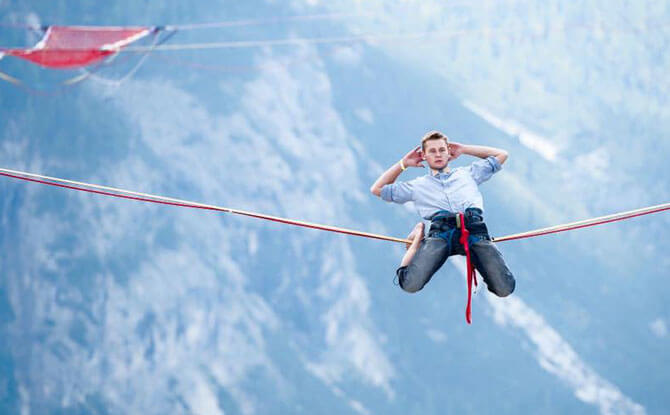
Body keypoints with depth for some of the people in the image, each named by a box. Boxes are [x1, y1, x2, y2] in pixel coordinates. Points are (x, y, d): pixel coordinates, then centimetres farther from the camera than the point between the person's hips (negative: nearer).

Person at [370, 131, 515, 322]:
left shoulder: (468, 173, 36)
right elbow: (377, 189, 35)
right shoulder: (418, 185, 33)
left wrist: (464, 149, 41)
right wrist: (403, 163, 36)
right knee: (410, 284, -27)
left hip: (474, 229, 0)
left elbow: (501, 155, 43)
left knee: (504, 289, -23)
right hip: (441, 232, 0)